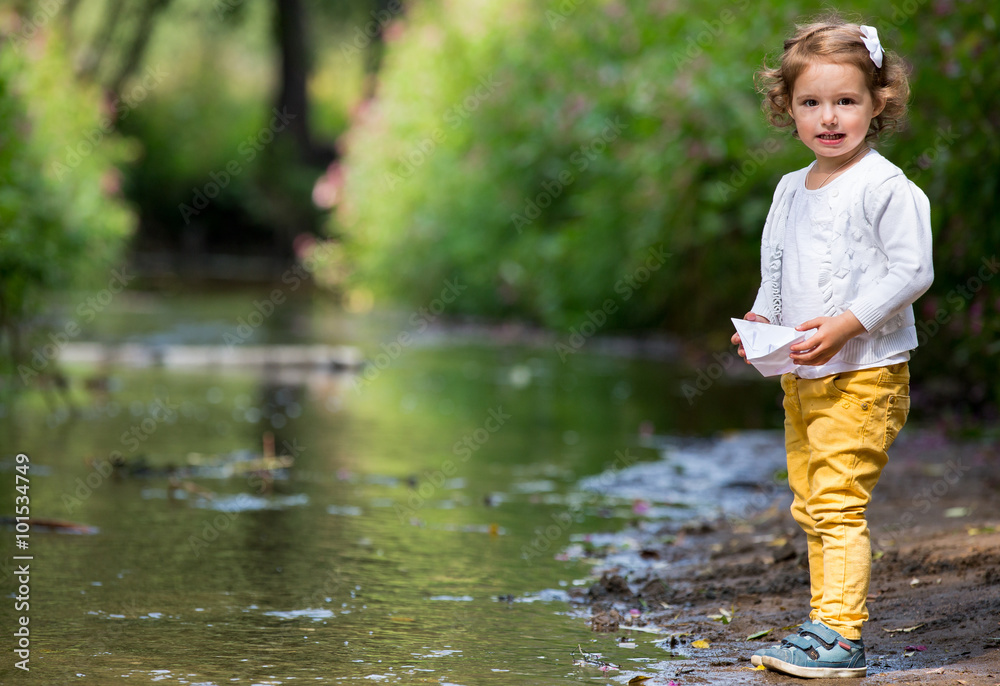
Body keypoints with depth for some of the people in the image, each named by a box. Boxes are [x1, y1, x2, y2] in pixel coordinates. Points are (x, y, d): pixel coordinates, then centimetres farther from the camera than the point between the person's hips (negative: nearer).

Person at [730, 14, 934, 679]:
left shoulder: (884, 186, -11)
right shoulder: (792, 189, 13)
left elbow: (912, 269, -16)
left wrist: (844, 324, -22)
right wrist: (763, 317, 3)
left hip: (862, 374, -8)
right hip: (801, 376, 8)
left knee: (838, 503, -12)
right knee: (811, 506, 12)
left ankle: (841, 635, -9)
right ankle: (825, 624, 21)